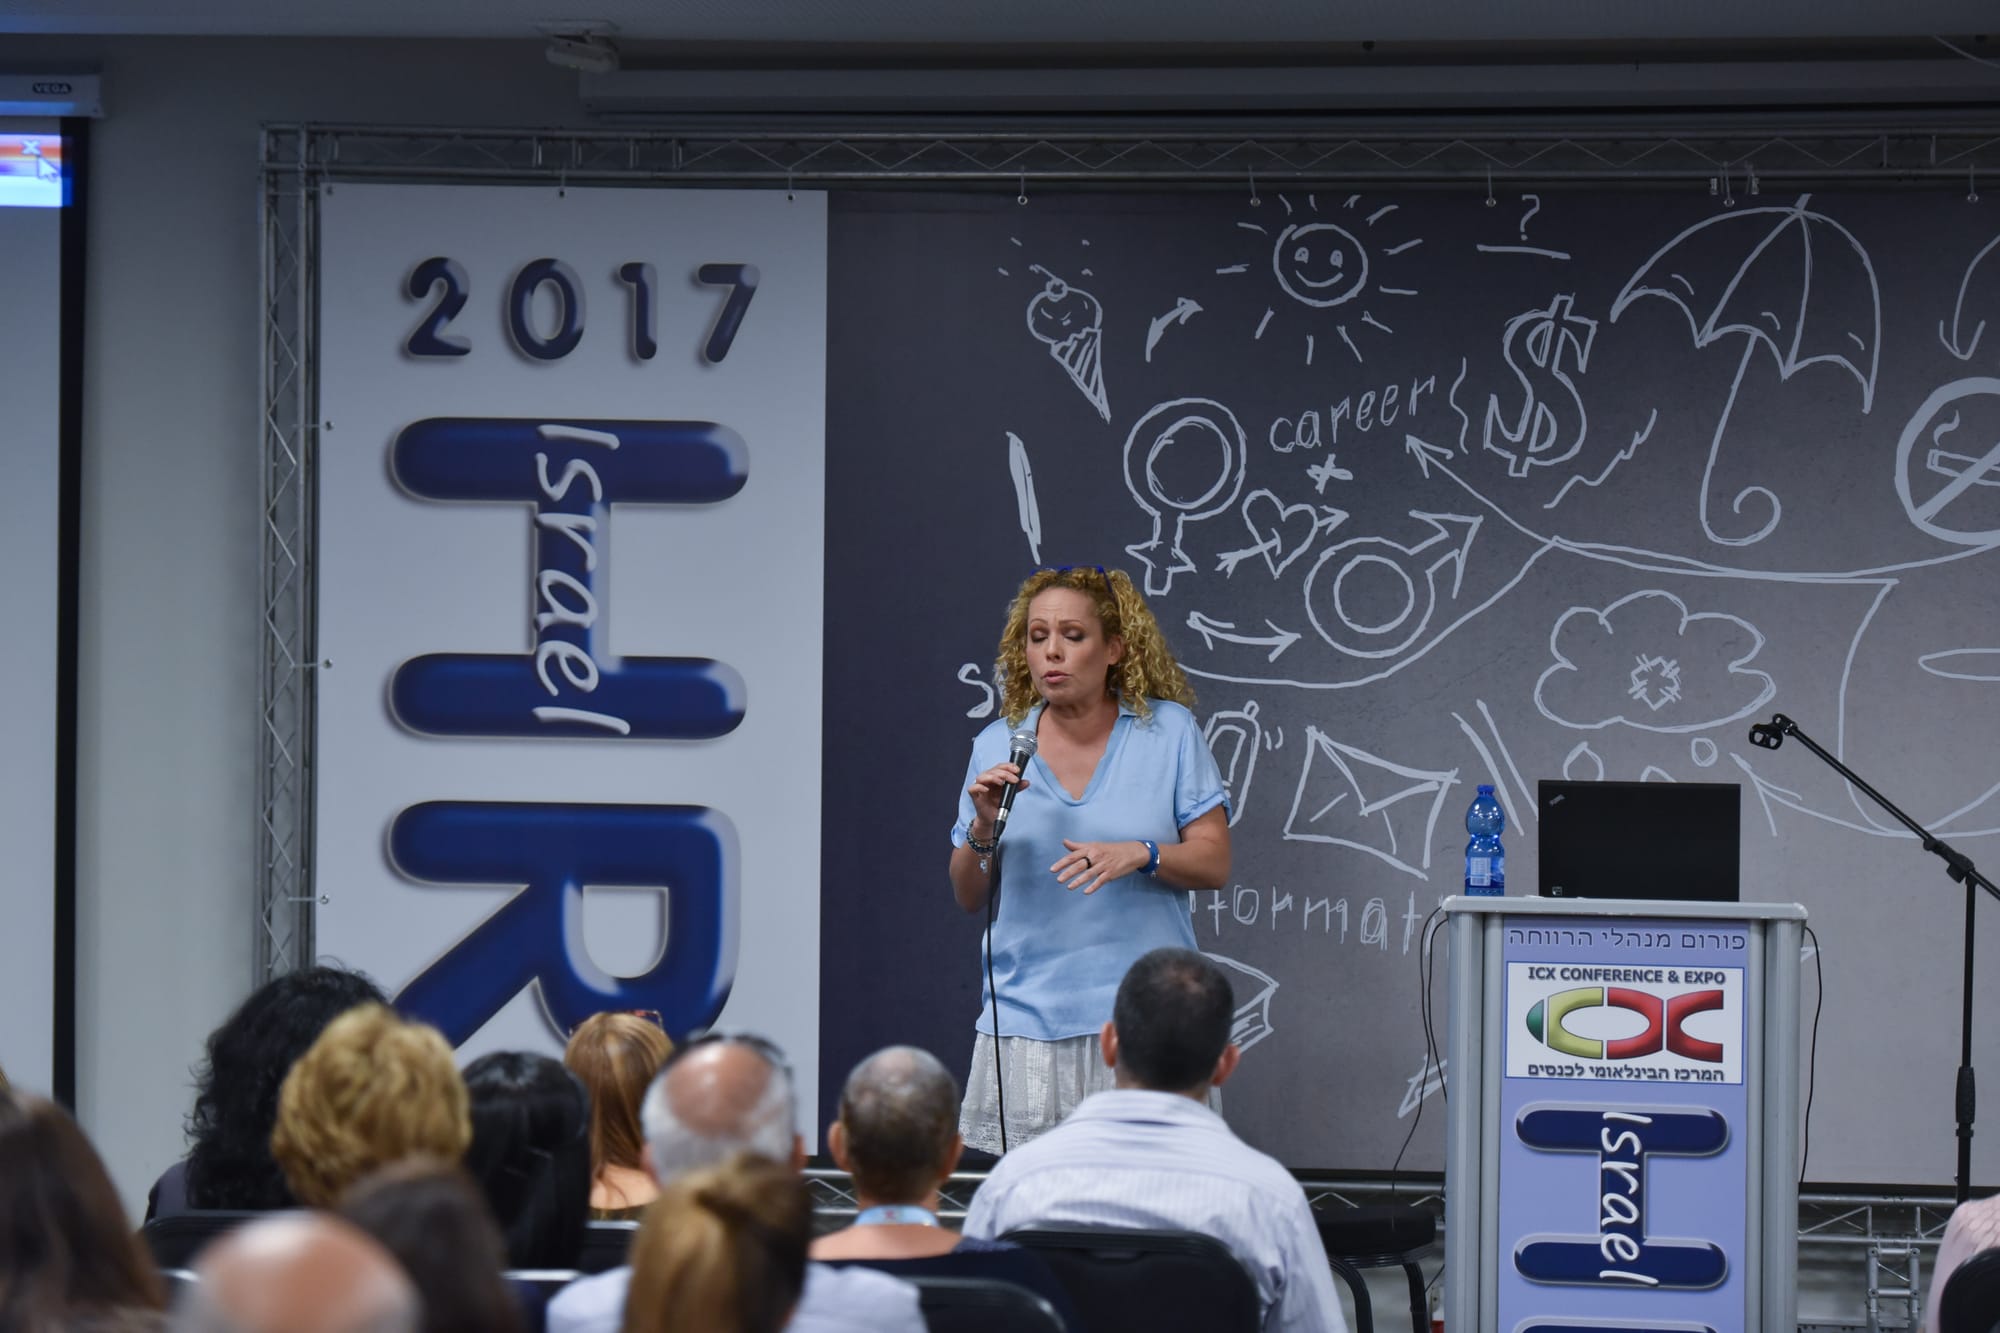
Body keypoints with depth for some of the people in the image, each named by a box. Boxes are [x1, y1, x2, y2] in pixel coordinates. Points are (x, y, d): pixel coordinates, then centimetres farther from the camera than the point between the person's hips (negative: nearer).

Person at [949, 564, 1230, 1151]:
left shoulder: (1169, 732, 3)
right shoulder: (998, 745, 8)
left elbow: (1214, 864, 1)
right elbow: (969, 897, 10)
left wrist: (1141, 855, -17)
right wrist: (983, 829, -9)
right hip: (1028, 1015, 2)